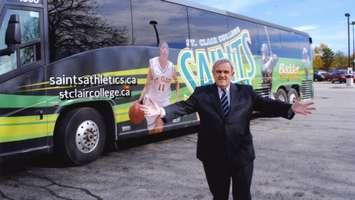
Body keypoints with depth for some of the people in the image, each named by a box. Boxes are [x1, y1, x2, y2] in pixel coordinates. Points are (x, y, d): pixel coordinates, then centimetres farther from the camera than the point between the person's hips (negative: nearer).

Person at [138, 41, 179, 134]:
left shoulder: (171, 66, -5)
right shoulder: (153, 64, -12)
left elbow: (177, 82, 12)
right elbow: (147, 84, -9)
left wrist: (177, 96, 5)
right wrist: (141, 98, -15)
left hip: (165, 99, 2)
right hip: (152, 98, -2)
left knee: (160, 128, 7)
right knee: (151, 127, 6)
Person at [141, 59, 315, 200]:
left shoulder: (245, 92, 4)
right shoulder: (201, 93, 2)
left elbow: (266, 105, -2)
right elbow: (184, 106, -8)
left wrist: (290, 108, -16)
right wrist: (163, 111, -25)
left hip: (242, 155, 0)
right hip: (214, 157, 0)